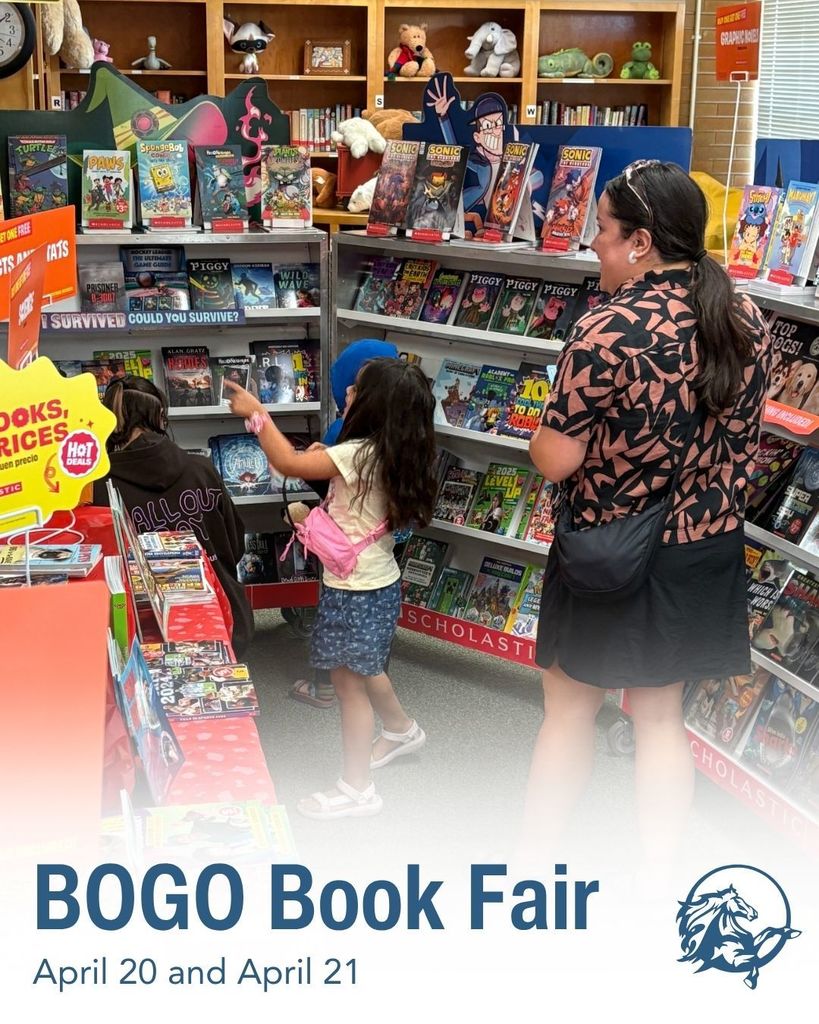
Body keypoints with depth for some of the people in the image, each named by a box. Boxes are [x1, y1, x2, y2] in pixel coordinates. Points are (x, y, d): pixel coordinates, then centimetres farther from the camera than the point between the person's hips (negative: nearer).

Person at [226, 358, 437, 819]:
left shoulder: (359, 454, -25)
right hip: (379, 583, 9)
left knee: (349, 682, 2)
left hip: (356, 591, -9)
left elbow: (287, 462, -20)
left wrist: (257, 413, -11)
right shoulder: (395, 455, 1)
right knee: (364, 670, 29)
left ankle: (356, 789, 13)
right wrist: (324, 462, 1)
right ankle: (401, 729, 51)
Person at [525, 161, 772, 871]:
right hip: (707, 555, 5)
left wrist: (542, 431, 0)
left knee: (570, 710, 14)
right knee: (663, 717, 18)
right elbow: (745, 446, 9)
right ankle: (659, 879, 27)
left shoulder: (609, 329, -24)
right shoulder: (748, 323, -2)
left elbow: (556, 460, -20)